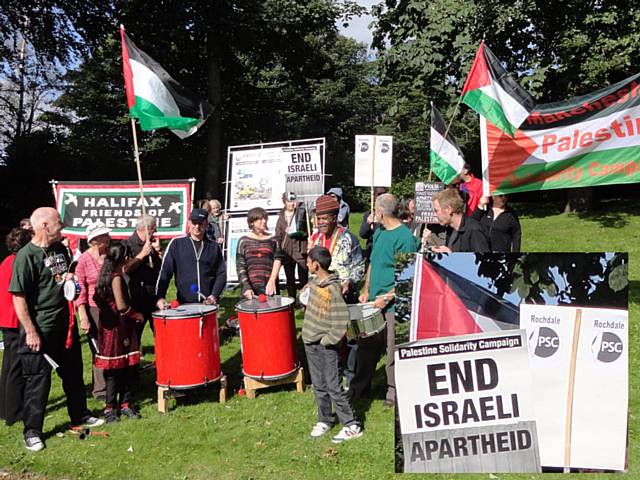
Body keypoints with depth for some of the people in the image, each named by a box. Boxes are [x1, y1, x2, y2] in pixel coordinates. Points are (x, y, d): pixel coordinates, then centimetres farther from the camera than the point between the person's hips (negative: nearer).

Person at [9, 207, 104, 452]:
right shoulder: (26, 256, -17)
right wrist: (30, 332, -20)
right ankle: (32, 431, 18)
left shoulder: (60, 248, 7)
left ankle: (79, 415, 35)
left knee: (73, 372, 18)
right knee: (38, 379, 3)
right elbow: (18, 297, -19)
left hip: (65, 323, 8)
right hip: (40, 329, -7)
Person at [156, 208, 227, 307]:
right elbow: (165, 271, -1)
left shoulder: (214, 247, 8)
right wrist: (160, 297, -12)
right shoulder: (176, 243, 3)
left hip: (209, 302, 2)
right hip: (184, 303, -1)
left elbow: (221, 273, 6)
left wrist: (214, 295, -8)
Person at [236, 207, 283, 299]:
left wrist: (272, 281, -13)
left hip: (269, 287, 1)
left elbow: (277, 260, 2)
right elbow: (240, 266, 3)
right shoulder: (244, 240, 9)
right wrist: (246, 287, -9)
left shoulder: (273, 240, 11)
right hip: (250, 286, 0)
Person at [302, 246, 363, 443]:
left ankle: (351, 426, 9)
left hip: (325, 346, -8)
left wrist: (328, 340, -18)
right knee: (318, 385, 16)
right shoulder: (315, 281, 4)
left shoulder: (332, 289, -23)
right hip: (310, 342, 8)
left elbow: (342, 319, -27)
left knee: (333, 386, -2)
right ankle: (324, 420, 31)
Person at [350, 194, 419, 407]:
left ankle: (395, 391, 22)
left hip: (393, 304, -8)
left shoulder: (405, 237, -15)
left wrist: (387, 297, -19)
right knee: (366, 345, 16)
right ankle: (359, 386, 32)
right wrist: (366, 290, 12)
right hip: (374, 301, 8)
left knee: (393, 350, 4)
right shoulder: (379, 232, 11)